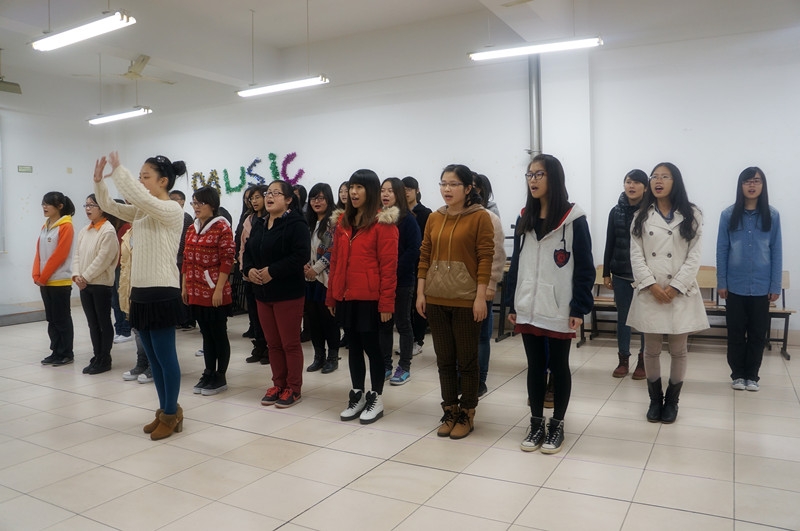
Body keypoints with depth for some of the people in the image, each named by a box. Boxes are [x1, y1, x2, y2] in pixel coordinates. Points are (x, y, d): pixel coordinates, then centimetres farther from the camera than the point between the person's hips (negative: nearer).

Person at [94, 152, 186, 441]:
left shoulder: (172, 209, -11)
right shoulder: (141, 211, 14)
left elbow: (141, 197, -26)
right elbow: (109, 206, 17)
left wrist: (118, 170, -17)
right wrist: (99, 179, 3)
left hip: (162, 291, -9)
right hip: (141, 290, 9)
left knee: (165, 355, -1)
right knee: (152, 356, 14)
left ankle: (171, 414, 13)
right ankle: (166, 411, 25)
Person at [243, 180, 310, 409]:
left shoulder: (296, 223, -11)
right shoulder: (258, 224, 14)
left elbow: (301, 255, -22)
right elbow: (247, 251, 15)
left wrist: (272, 271, -23)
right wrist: (248, 270, -5)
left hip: (288, 293, -7)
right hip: (263, 293, 8)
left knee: (290, 343, 2)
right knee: (273, 343, 14)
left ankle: (294, 389, 14)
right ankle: (278, 385, 26)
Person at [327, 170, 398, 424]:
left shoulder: (382, 223, -8)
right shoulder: (343, 221, 12)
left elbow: (388, 266, -12)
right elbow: (335, 260, 13)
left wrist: (386, 302, -16)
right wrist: (331, 296, 11)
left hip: (370, 298, -6)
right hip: (345, 296, 6)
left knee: (371, 346, 4)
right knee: (354, 346, 14)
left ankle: (376, 399, 19)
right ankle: (357, 396, 27)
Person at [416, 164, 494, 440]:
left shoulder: (480, 217, -5)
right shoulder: (434, 218, 9)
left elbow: (485, 259, -9)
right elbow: (425, 257, 10)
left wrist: (481, 297, -14)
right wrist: (420, 293, 5)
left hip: (466, 300, -5)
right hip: (436, 299, 5)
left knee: (467, 360, 7)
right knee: (444, 359, 12)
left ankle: (466, 415, 20)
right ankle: (450, 412, 25)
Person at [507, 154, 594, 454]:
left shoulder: (573, 218, -7)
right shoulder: (524, 219, 9)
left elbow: (584, 267, -8)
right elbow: (516, 265, 10)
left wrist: (579, 309, -12)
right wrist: (512, 305, 8)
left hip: (559, 311, -4)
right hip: (528, 310, 4)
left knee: (559, 367, 9)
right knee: (535, 367, 13)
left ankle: (557, 426, 24)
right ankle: (536, 425, 25)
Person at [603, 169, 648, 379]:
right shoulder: (616, 211, 5)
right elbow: (610, 244, 7)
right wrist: (606, 273, 5)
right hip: (621, 274, 3)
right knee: (623, 318, 9)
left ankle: (642, 361, 17)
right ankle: (623, 360, 19)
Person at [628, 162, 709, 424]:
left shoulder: (691, 216, 3)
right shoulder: (642, 216, 6)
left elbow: (694, 256, -4)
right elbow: (636, 255, 0)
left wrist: (675, 287, -13)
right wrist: (652, 285, -13)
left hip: (681, 293, -1)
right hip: (649, 293, 1)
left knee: (678, 351, 7)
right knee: (651, 350, 8)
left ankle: (672, 400, 23)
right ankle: (655, 399, 24)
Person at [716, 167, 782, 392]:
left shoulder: (772, 216, 1)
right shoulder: (729, 215, -1)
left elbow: (776, 252, 2)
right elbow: (722, 250, 1)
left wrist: (776, 286, 0)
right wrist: (721, 282, -2)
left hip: (761, 286, 1)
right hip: (735, 285, 0)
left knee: (758, 333, 8)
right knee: (736, 332, 8)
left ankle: (752, 375, 22)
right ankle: (737, 374, 20)